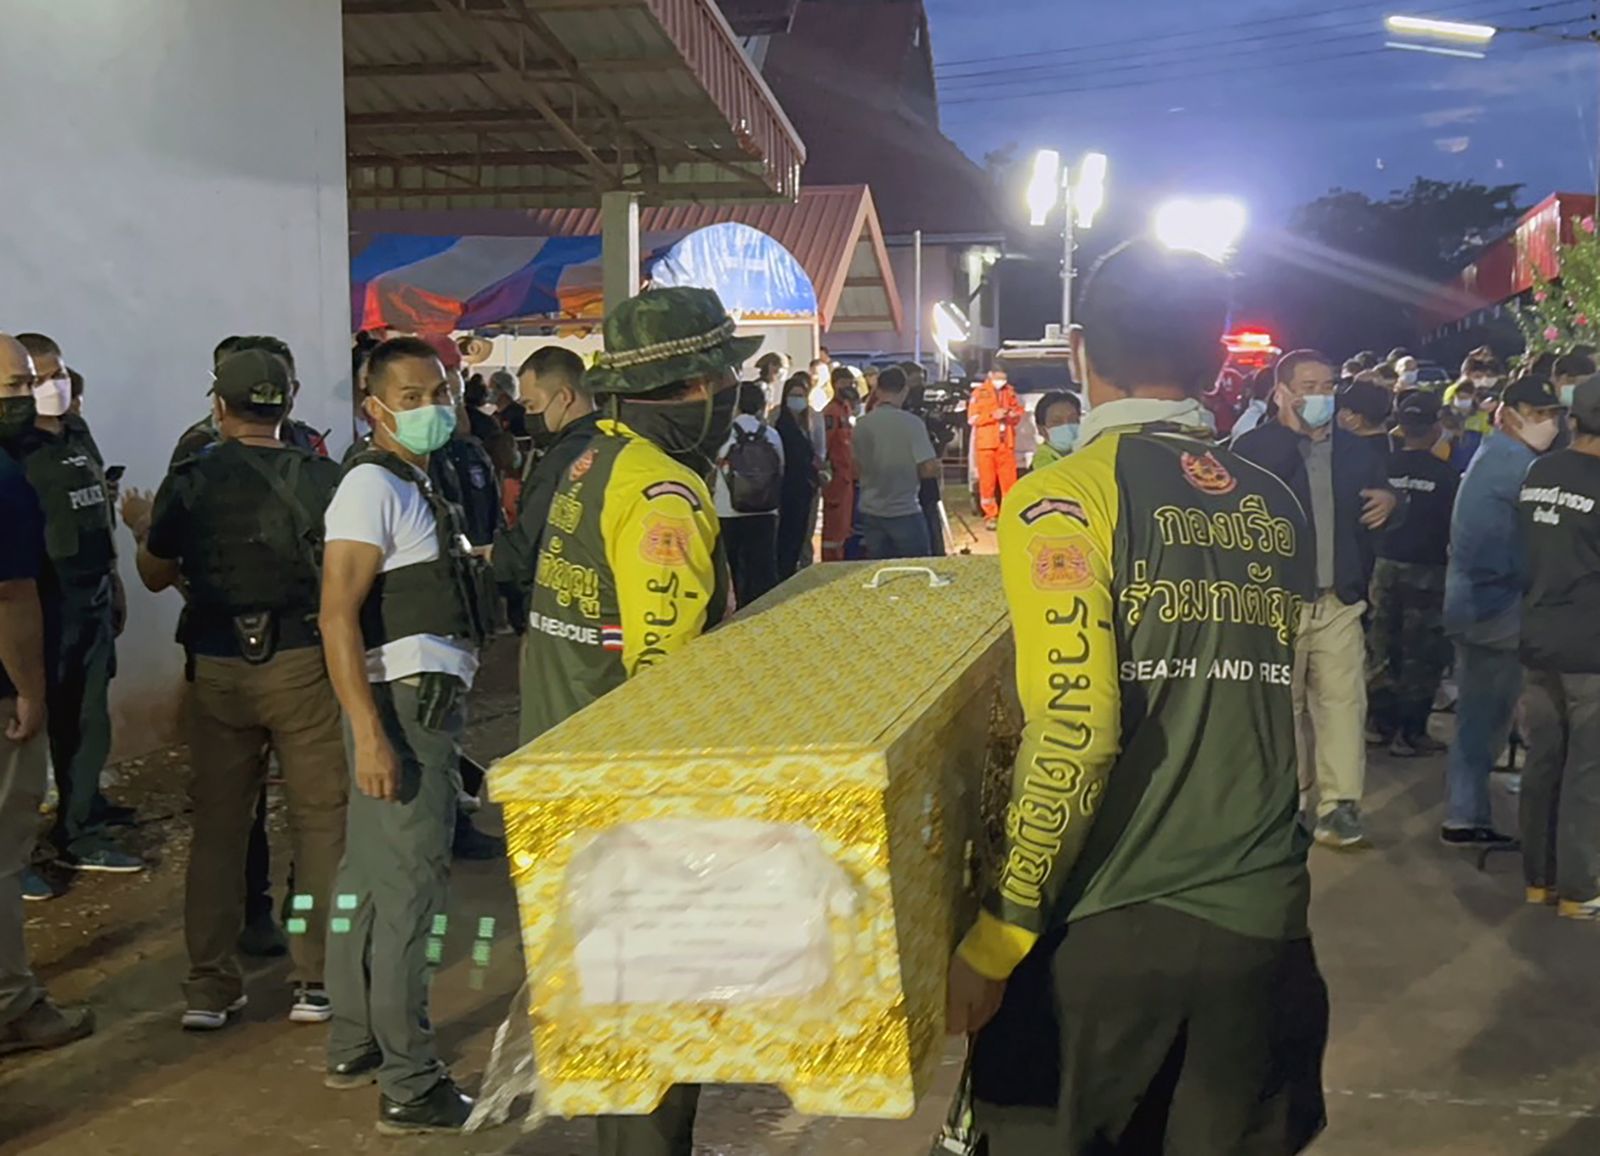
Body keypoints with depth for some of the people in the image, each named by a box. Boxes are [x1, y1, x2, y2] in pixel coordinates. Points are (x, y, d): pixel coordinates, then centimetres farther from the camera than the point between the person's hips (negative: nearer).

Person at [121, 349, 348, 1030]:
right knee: (320, 820, 8)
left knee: (217, 825, 12)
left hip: (219, 669, 2)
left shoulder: (188, 484, -3)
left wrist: (143, 528, 29)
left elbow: (156, 577, 9)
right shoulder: (321, 478, -6)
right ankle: (317, 980, 10)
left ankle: (209, 986, 17)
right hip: (303, 663, -1)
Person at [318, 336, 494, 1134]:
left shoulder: (417, 484, 18)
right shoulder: (373, 485, -12)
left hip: (427, 703, 10)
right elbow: (337, 616, -20)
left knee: (371, 878, 16)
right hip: (402, 705, -10)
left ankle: (354, 1046, 28)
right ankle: (409, 1085, -1)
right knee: (409, 887, -7)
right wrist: (370, 732, -26)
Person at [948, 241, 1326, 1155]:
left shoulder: (1066, 497, -10)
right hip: (1263, 922, 5)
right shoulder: (1279, 507, 7)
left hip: (1106, 922, -4)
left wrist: (996, 939, -13)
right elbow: (1311, 709, 14)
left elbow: (1074, 731, -18)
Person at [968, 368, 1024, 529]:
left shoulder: (1010, 391, 11)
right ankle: (990, 515, 6)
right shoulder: (979, 392, -1)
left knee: (1009, 480, 1)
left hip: (1006, 443, 3)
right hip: (986, 443, -3)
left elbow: (1019, 412, 17)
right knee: (987, 481, -1)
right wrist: (993, 415, -17)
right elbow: (972, 418, -7)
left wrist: (1014, 415, -6)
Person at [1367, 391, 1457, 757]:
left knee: (1382, 646, 13)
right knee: (1421, 652, 3)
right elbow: (1456, 524, -5)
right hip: (1427, 569, -4)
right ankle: (1410, 732, 5)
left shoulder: (1384, 467, -5)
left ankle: (1381, 722, 20)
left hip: (1387, 565, 4)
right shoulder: (1446, 474, -13)